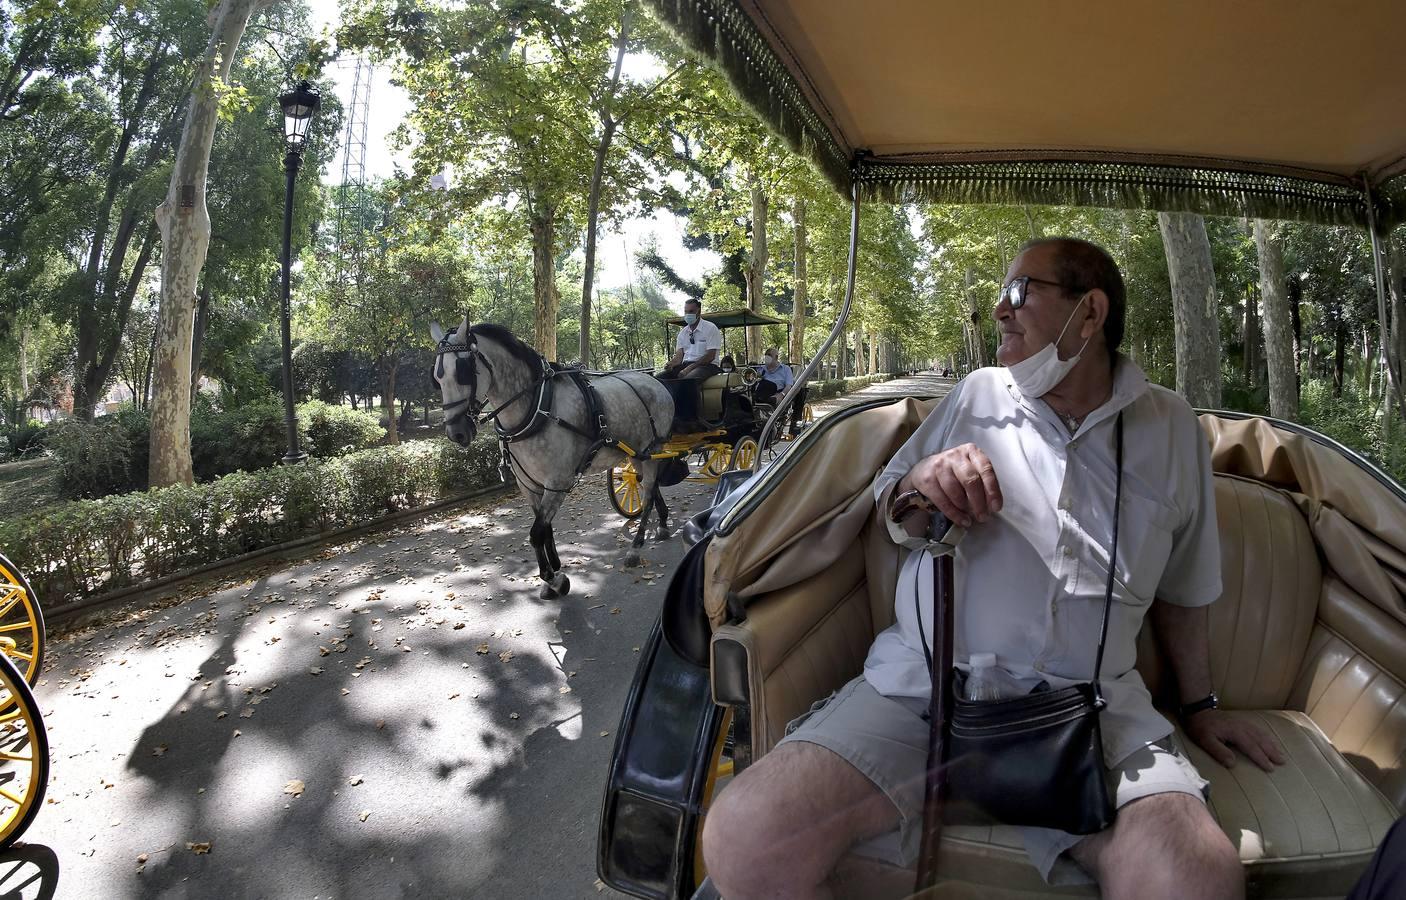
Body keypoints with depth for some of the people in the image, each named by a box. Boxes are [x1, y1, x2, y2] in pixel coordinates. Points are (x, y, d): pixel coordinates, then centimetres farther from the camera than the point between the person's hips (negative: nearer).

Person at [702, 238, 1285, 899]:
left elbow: (1181, 589, 22)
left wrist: (1198, 706, 29)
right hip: (922, 679, 0)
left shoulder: (1171, 428, 12)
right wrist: (920, 483, -5)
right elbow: (884, 509, 17)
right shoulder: (976, 395, 12)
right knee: (743, 838, -23)